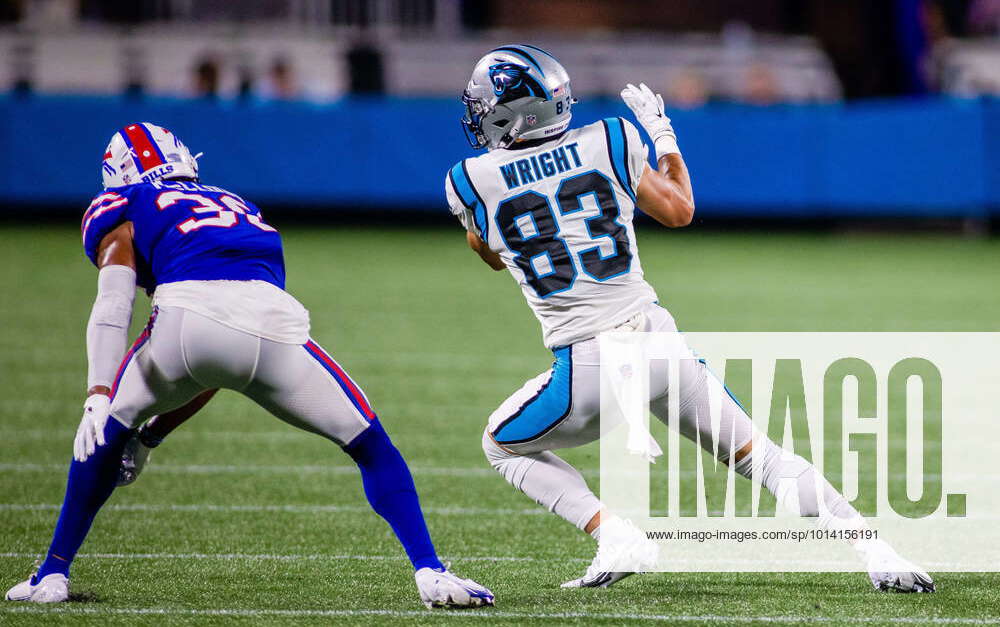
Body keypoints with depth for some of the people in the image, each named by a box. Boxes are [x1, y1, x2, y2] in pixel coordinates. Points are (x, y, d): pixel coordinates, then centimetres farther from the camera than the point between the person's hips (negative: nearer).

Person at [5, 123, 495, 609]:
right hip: (273, 326, 2)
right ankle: (430, 573, 8)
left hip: (187, 319, -2)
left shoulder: (125, 212, 27)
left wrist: (98, 395, -6)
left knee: (107, 429, 25)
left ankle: (52, 574, 25)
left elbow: (113, 307, 5)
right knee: (370, 445, 20)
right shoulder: (239, 208, 43)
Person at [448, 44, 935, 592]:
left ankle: (615, 536, 3)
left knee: (503, 445, 24)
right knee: (752, 452, 19)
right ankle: (875, 553, 6)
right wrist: (662, 135, 32)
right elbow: (679, 210, 17)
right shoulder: (606, 143, 3)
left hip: (586, 368, -3)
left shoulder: (473, 182, 0)